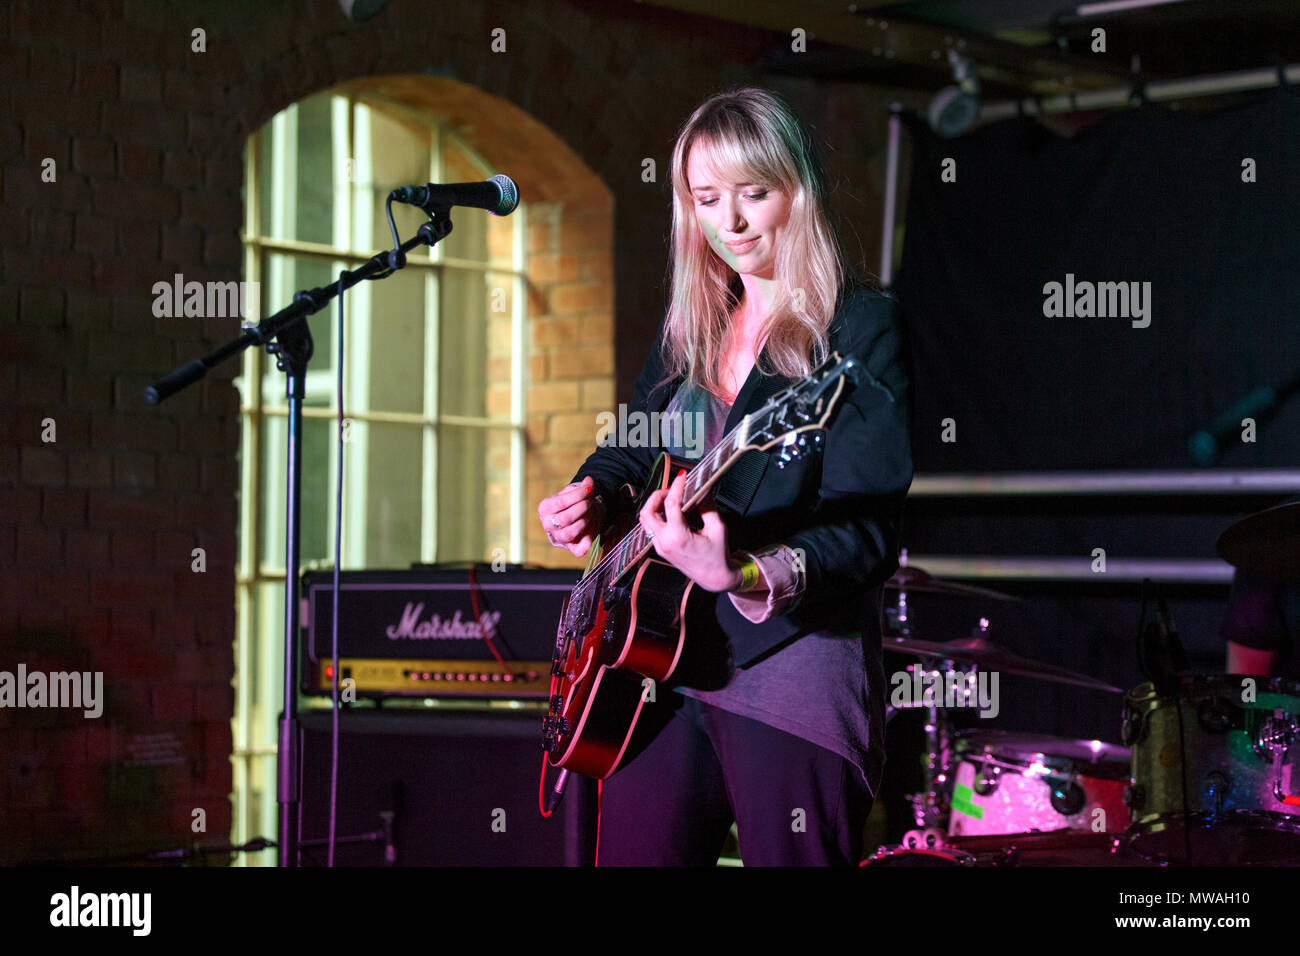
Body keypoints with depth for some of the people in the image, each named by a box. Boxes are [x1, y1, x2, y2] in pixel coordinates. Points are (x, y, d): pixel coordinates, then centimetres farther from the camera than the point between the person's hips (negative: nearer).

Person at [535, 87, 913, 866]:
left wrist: (749, 578, -32)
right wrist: (594, 497, 6)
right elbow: (635, 446, 28)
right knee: (631, 855, 9)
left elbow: (868, 532, -16)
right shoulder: (693, 323, 14)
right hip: (665, 661, 7)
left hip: (795, 668, -6)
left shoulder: (861, 330, -7)